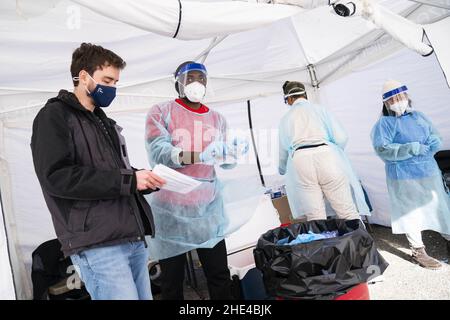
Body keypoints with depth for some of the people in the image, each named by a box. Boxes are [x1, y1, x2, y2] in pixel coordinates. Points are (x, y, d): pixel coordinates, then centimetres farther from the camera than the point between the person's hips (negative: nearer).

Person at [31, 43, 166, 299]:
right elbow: (57, 177, -15)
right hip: (97, 243, -7)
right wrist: (128, 180, -16)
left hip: (134, 238, 8)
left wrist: (143, 179, 3)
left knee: (144, 296, 11)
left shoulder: (105, 122, 22)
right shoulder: (54, 117, -1)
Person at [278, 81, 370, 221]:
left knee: (315, 218, 2)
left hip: (299, 161, 1)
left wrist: (282, 170, 44)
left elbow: (283, 152, 25)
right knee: (348, 213, 3)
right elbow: (341, 138, 6)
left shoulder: (285, 119, 19)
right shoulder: (320, 109, 16)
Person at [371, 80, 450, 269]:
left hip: (429, 171, 6)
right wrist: (410, 149, -25)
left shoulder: (419, 116, 13)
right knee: (411, 212, 2)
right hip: (404, 176, -6)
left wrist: (433, 142, -7)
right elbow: (382, 148, -17)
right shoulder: (384, 123, -6)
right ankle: (418, 252, 15)